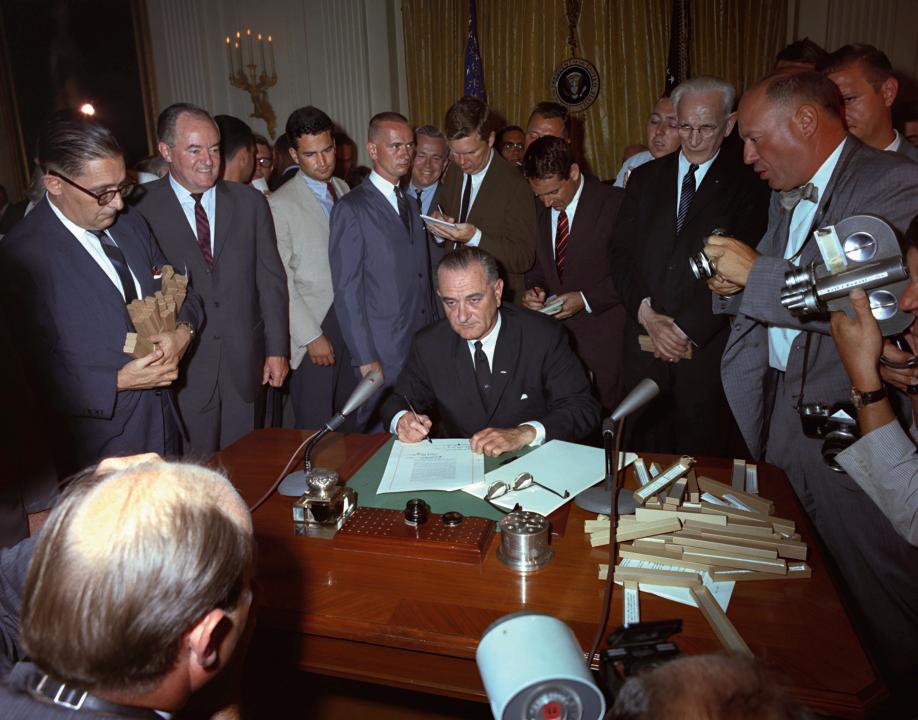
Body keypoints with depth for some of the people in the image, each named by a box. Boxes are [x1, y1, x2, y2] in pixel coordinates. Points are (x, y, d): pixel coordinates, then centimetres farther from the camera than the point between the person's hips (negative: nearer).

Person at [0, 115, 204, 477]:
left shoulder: (129, 221, 2)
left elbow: (179, 290, 10)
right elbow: (37, 373, -18)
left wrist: (183, 331, -10)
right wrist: (119, 381, -22)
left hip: (163, 420, 6)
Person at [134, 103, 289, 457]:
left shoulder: (250, 202, 4)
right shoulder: (142, 207, -6)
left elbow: (271, 279, 5)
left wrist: (277, 349, 2)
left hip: (246, 362, 3)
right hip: (183, 368, -2)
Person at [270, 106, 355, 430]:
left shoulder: (344, 189, 12)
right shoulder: (280, 205, -8)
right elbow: (281, 282, -9)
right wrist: (311, 336, -12)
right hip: (315, 326, -5)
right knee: (316, 428, 0)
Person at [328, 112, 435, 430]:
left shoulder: (410, 205, 16)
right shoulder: (351, 209, -7)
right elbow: (347, 290, -10)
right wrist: (365, 359, -13)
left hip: (424, 347, 6)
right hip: (382, 353, -6)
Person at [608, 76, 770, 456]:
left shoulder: (748, 183, 0)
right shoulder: (645, 177, 12)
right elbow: (620, 253, 6)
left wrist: (688, 329, -13)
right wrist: (645, 312, -8)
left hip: (708, 346, -3)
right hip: (644, 343, 3)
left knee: (702, 453, 5)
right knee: (645, 451, 11)